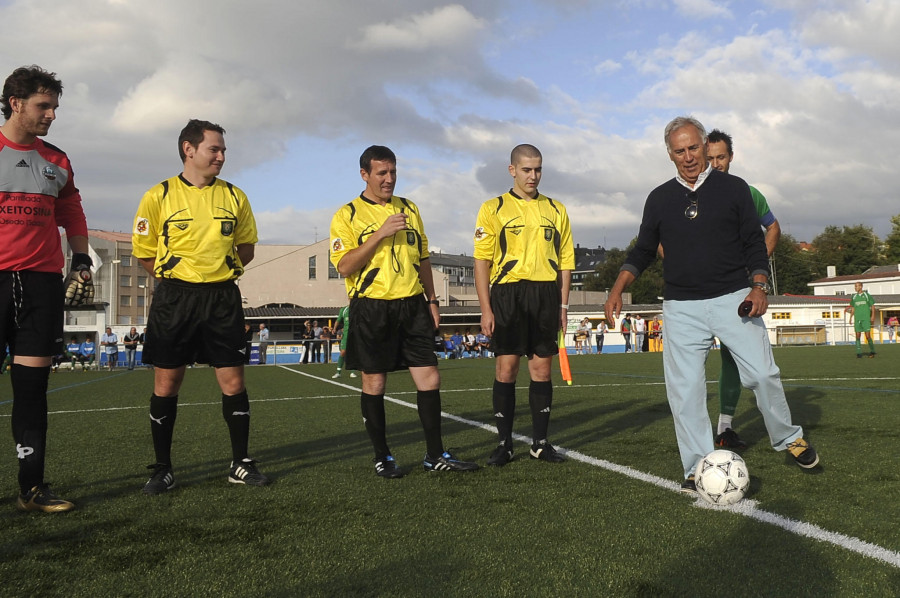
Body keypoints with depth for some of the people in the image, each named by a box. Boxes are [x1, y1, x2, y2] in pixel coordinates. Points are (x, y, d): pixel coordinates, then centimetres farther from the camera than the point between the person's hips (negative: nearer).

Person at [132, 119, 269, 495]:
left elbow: (246, 246, 16)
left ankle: (241, 464, 15)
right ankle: (163, 470, 17)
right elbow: (144, 252, 4)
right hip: (174, 298, -2)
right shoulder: (159, 196, -1)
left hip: (223, 298, 2)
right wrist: (180, 276, -2)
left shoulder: (234, 196, 7)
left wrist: (220, 270, 2)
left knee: (233, 382, 2)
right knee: (166, 384, 3)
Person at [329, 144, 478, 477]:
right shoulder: (347, 215, -1)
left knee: (429, 378, 1)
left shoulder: (409, 209, 14)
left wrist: (431, 300, 15)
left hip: (412, 305, 4)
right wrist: (380, 233, -18)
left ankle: (435, 455, 12)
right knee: (374, 383, 3)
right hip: (372, 308, -4)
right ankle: (382, 457, 17)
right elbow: (344, 266, -12)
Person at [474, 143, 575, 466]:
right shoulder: (493, 208, 4)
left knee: (542, 368, 5)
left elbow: (565, 260, 13)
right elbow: (482, 261, 0)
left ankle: (540, 442, 14)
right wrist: (486, 308, -7)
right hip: (507, 293, -2)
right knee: (506, 367, -2)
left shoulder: (556, 210, 12)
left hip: (546, 294, 3)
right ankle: (504, 443, 9)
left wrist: (563, 304, 6)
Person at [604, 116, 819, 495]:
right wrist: (617, 289, 0)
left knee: (762, 373, -5)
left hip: (733, 299, -1)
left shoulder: (733, 189, 6)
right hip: (682, 309, 1)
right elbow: (642, 251, 14)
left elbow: (754, 243, 7)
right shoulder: (659, 199, 10)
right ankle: (697, 469, 5)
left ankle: (788, 438, 22)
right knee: (684, 389, -4)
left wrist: (759, 285, -9)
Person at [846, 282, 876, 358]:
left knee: (868, 335, -9)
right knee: (857, 335, 0)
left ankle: (872, 351, 7)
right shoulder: (854, 297, 12)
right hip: (857, 318, 4)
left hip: (866, 318, -4)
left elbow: (872, 306, 4)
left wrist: (873, 316, -5)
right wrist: (851, 317, 10)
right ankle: (859, 352, 5)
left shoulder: (867, 295, 2)